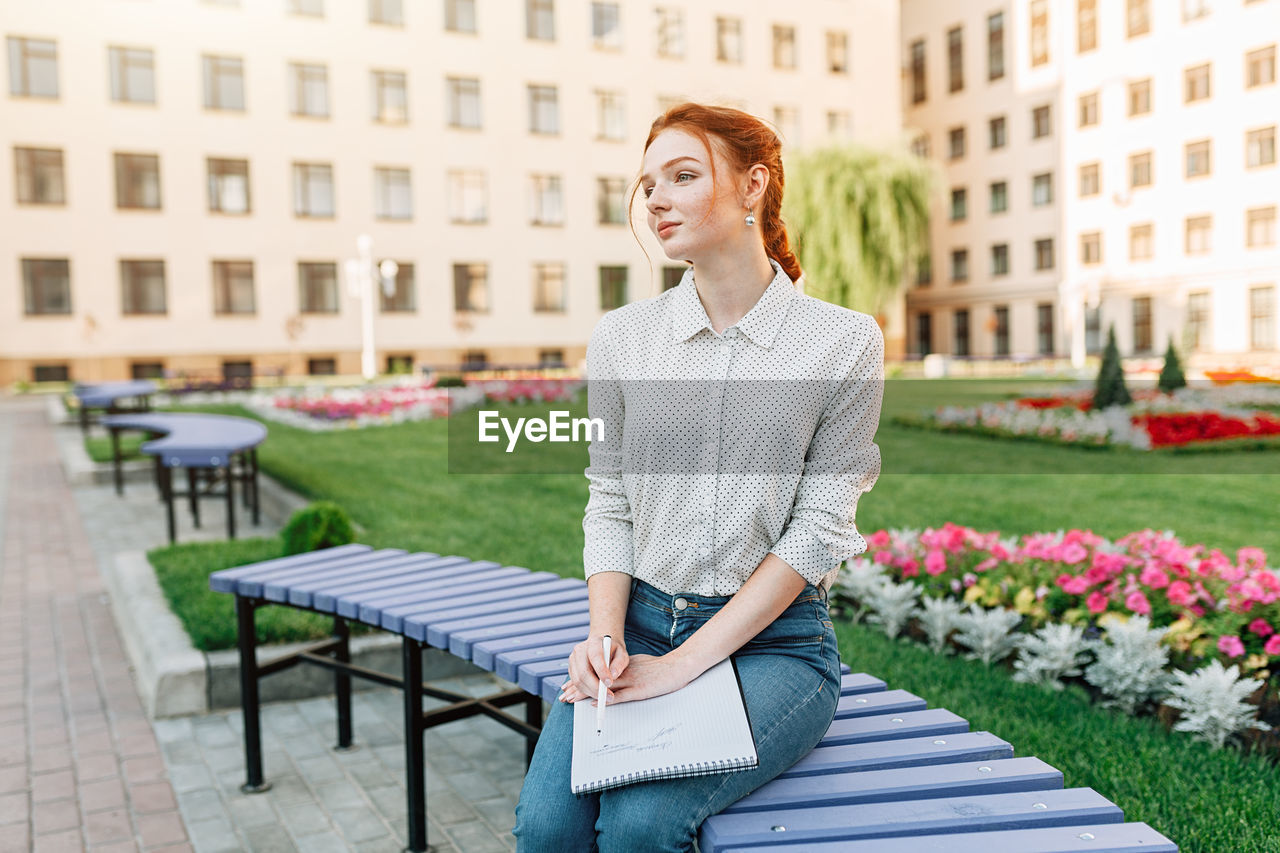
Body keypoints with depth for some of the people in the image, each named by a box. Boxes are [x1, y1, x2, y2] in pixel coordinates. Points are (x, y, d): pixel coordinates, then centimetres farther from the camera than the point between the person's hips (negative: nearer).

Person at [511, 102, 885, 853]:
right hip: (639, 626, 3)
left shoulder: (844, 341, -4)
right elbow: (609, 507, 7)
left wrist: (686, 664, -13)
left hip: (775, 640, -2)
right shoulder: (622, 337, 5)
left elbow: (816, 529, -8)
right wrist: (605, 635, -10)